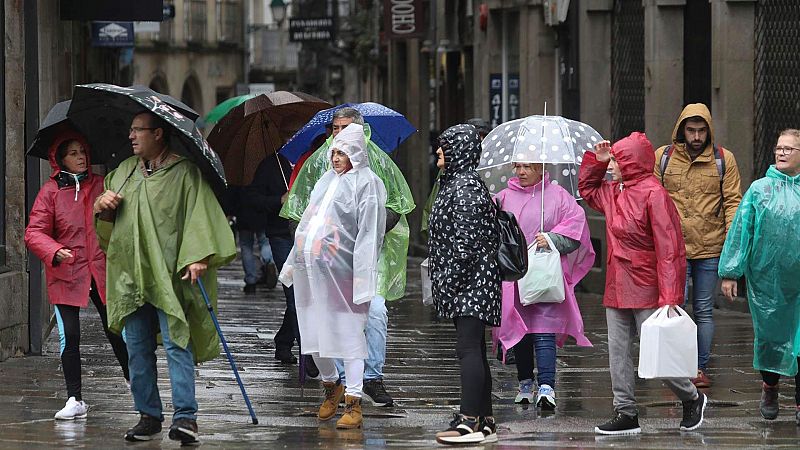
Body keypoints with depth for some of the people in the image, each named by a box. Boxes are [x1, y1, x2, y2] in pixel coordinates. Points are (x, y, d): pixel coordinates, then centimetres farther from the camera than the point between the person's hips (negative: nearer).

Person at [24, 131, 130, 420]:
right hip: (66, 274, -2)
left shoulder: (101, 185, 6)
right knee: (69, 337, -4)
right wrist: (55, 252, -23)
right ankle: (75, 400, 3)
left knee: (116, 330, 6)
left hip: (102, 273, 2)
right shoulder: (51, 191, -2)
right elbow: (34, 233, -7)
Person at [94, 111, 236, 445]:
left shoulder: (184, 173, -3)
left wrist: (197, 257, -22)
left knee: (177, 344, -11)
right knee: (138, 350, 7)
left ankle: (185, 417, -12)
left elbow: (199, 215, -10)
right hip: (131, 276, 6)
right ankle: (148, 415, 15)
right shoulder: (123, 172, 17)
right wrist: (102, 209, 1)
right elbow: (107, 227, 25)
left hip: (170, 276, -6)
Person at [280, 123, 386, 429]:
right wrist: (294, 261, 22)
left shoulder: (366, 183, -6)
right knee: (313, 332, 12)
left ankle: (353, 403, -5)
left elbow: (369, 233, -12)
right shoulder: (327, 180, 18)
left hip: (340, 268, -8)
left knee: (348, 334, -7)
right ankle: (331, 386, 33)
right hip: (310, 268, 8)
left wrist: (363, 274, -19)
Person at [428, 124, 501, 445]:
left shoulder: (464, 188, -15)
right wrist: (444, 280, 20)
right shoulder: (456, 183, 17)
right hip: (473, 286, 11)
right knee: (474, 350, 12)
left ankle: (471, 422, -14)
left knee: (468, 349, -12)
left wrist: (448, 280, -18)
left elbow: (465, 242, -20)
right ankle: (484, 421, 15)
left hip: (469, 283, -11)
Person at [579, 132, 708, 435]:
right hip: (617, 291, 8)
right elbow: (586, 187, 34)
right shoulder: (613, 193, 11)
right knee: (618, 353, 6)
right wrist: (597, 160, 15)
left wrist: (670, 296, -23)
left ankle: (692, 399, 18)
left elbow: (669, 248, -18)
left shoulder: (653, 194, -15)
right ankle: (625, 413, 10)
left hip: (646, 292, -8)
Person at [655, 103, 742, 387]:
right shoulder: (663, 158, 3)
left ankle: (701, 367, 14)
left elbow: (732, 202, 3)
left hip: (710, 249, 1)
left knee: (704, 310, 7)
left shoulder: (724, 159, 3)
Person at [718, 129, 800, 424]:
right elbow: (741, 229, 2)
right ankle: (769, 387, 35)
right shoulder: (759, 189, 1)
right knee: (769, 333, 11)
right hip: (766, 276, 1)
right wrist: (730, 271, -1)